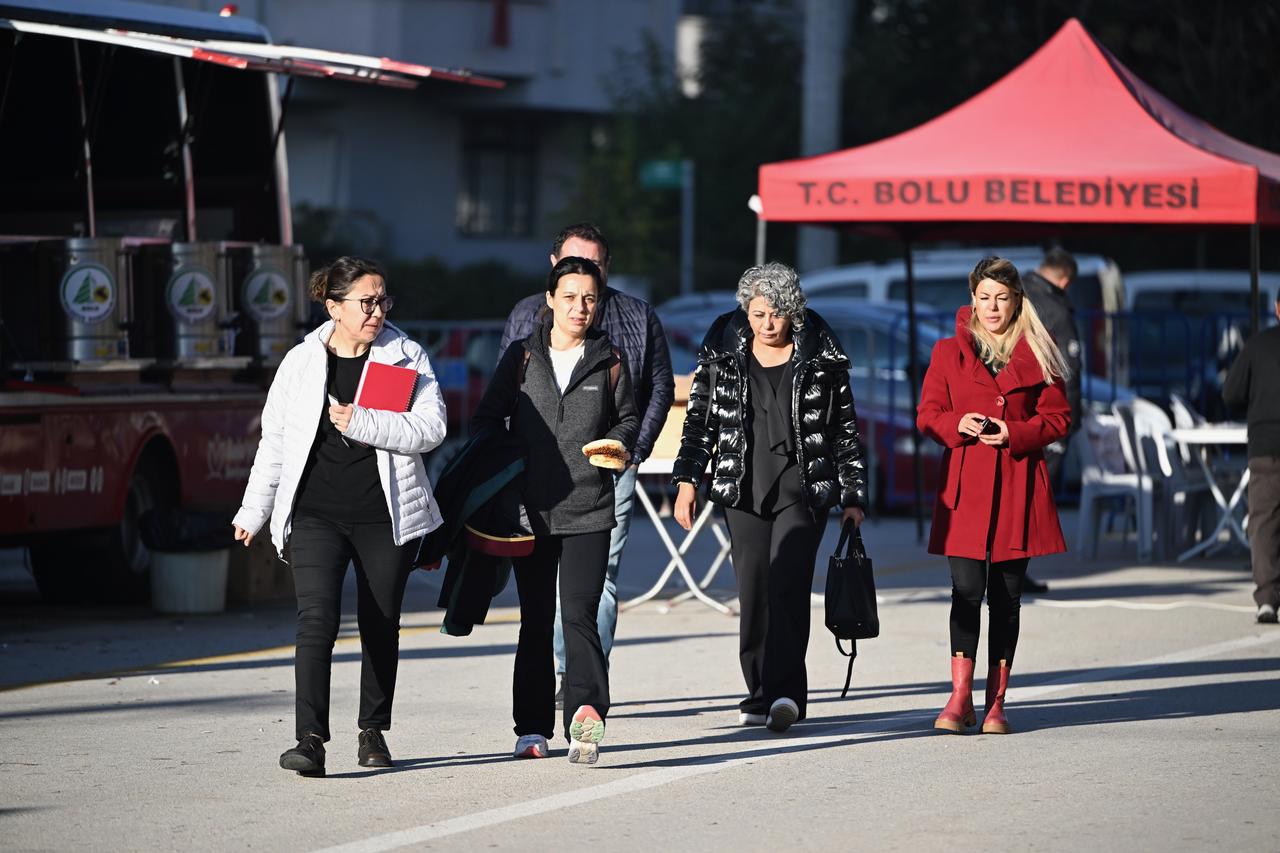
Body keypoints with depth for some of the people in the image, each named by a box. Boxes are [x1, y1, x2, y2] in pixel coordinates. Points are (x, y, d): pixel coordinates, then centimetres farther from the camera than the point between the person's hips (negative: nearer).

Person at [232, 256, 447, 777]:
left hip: (386, 516, 1)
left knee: (381, 626, 9)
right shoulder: (300, 363, 6)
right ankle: (311, 739, -22)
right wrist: (254, 511, 13)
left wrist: (362, 423, -19)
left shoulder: (407, 358, 2)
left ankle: (373, 730, 25)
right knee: (316, 619, -15)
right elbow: (274, 441, 14)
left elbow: (431, 428, -10)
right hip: (316, 514, 0)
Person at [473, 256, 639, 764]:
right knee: (536, 621, 8)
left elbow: (628, 418, 18)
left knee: (579, 614, -15)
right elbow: (487, 420, 10)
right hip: (530, 508, 1)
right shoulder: (522, 358, 6)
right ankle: (533, 729, 14)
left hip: (589, 510, -1)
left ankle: (585, 714, -27)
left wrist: (617, 445, -3)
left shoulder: (610, 361, 7)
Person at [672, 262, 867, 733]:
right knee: (752, 592, 3)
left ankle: (785, 691, -23)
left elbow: (846, 430, 6)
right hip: (744, 490, 3)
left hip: (803, 488, -3)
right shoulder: (722, 355, 6)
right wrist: (687, 480, 3)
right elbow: (699, 420, 12)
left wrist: (853, 496, 4)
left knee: (788, 583, -16)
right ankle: (761, 694, 11)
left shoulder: (820, 357, 1)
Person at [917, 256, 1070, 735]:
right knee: (967, 589, -12)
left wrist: (1014, 433, -10)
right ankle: (960, 697, -9)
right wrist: (958, 424, -13)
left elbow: (1058, 418, 7)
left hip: (1017, 487, 1)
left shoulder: (1037, 356, 7)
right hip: (964, 485, -1)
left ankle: (996, 702, 9)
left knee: (1007, 596, 3)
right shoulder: (949, 353, 8)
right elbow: (928, 416, 8)